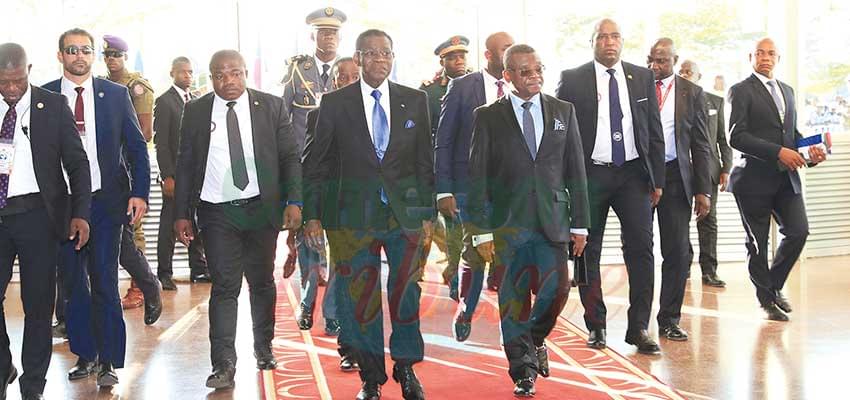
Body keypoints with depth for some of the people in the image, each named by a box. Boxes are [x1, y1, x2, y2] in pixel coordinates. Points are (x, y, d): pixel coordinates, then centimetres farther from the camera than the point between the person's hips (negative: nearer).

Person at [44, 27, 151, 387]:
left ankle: (109, 362, 7)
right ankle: (85, 354, 25)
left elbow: (136, 146, 4)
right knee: (72, 282, 11)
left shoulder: (116, 94, 3)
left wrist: (140, 192, -6)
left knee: (105, 281, -1)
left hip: (106, 201, -1)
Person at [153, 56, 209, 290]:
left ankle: (198, 270, 17)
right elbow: (161, 142, -9)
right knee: (169, 225, -1)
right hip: (175, 173, -6)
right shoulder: (164, 102, -4)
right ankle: (164, 273, 6)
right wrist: (167, 176, -14)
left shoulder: (197, 101, 14)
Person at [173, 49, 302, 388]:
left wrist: (293, 202, -8)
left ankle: (263, 347, 32)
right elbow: (185, 165, 4)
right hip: (217, 212, -1)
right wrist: (182, 214, 1)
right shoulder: (195, 111, 2)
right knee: (224, 287, -5)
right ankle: (224, 365, -2)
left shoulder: (271, 106, 1)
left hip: (262, 208, 1)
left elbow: (290, 157, 1)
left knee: (262, 282, 14)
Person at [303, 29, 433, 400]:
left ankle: (406, 370, 23)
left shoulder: (415, 100, 5)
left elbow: (425, 160, 7)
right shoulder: (335, 102, 1)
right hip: (356, 214, -1)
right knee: (361, 297, 4)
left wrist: (427, 213, 4)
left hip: (405, 213, 1)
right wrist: (313, 214, -1)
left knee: (406, 294, 6)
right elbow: (315, 163, 3)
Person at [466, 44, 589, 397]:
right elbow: (477, 176, -1)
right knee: (514, 297, 2)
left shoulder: (563, 112, 9)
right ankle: (523, 371, 16)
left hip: (552, 219, 2)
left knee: (557, 288, -4)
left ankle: (535, 339, 28)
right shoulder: (488, 117, 1)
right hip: (508, 221, -2)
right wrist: (481, 230, -7)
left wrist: (580, 223, 5)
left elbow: (576, 170, 9)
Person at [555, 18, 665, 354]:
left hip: (633, 174, 2)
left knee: (641, 248, -5)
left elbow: (654, 131, 10)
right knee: (588, 252, 5)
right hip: (589, 175, -1)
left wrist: (657, 179, 5)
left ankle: (638, 328, 3)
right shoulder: (572, 79, 1)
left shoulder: (642, 77, 9)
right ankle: (595, 325, 18)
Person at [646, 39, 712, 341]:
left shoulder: (691, 93, 7)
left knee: (677, 251, 2)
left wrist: (703, 190, 0)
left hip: (675, 176, 1)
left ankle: (669, 320, 12)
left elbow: (700, 143, 7)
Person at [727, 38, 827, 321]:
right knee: (758, 242, 4)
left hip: (786, 177, 6)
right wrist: (778, 152, -21)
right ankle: (766, 300, 19)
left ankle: (775, 285, 19)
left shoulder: (787, 90, 18)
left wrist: (810, 150, 2)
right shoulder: (741, 91, -5)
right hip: (754, 178, -6)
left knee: (798, 231, -4)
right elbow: (736, 136, -15)